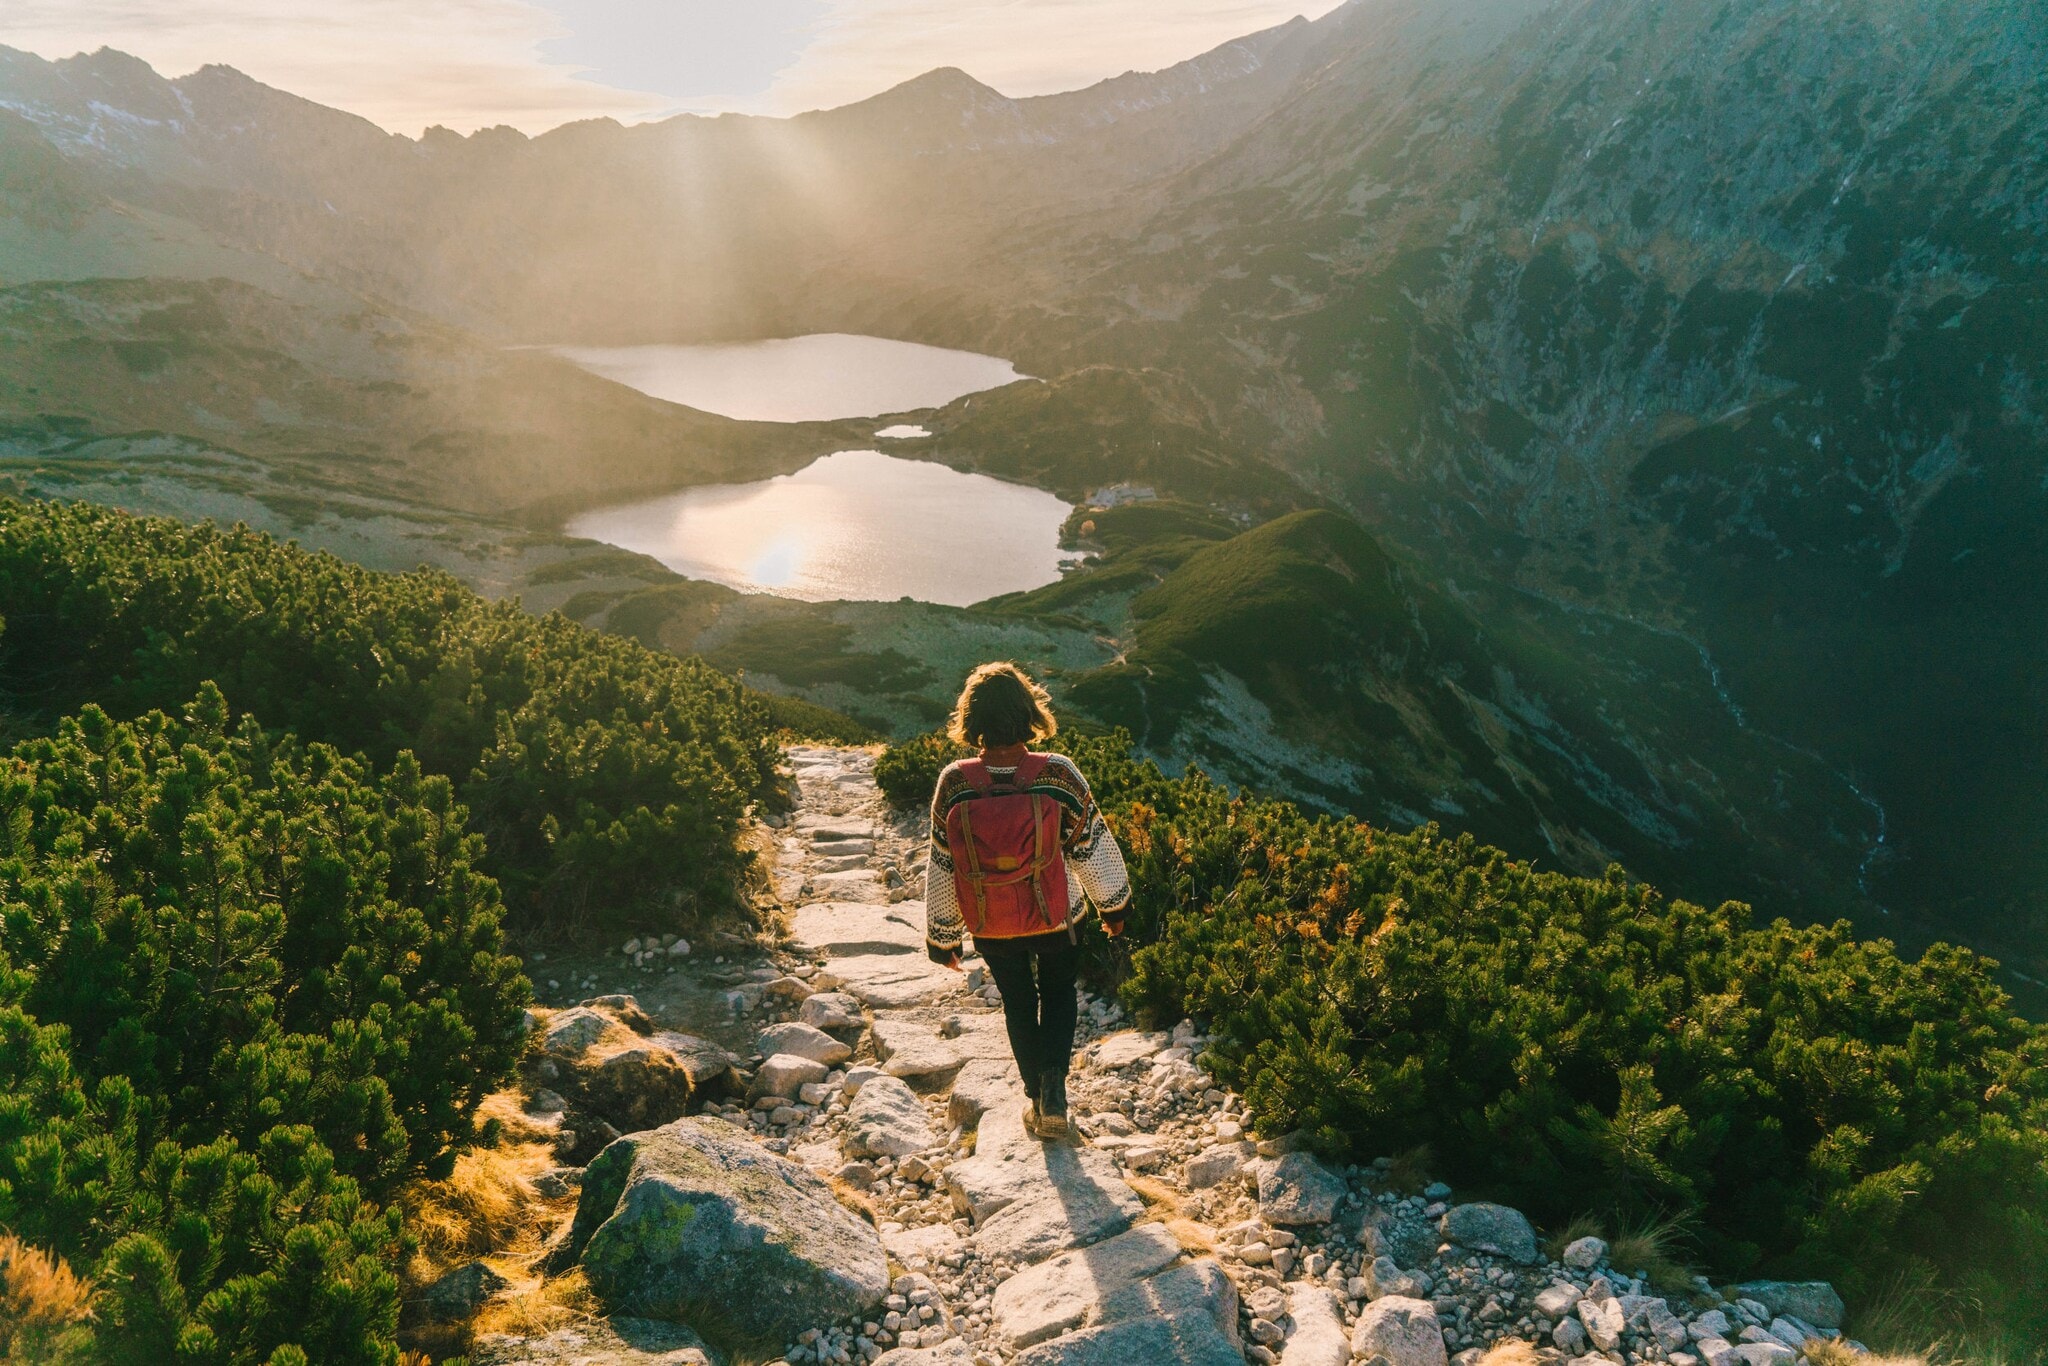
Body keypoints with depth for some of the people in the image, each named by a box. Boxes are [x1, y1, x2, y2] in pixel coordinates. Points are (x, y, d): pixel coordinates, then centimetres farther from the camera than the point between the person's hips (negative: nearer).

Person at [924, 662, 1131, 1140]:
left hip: (990, 928, 1)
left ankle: (1035, 1098, 35)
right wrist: (1113, 904, 9)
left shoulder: (954, 783, -19)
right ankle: (1053, 1086, 8)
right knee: (1060, 993, 25)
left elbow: (941, 867, -9)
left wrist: (942, 935, 5)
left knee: (1018, 1004, 24)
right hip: (1057, 920, -1)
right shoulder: (1058, 774, -22)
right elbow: (1093, 846, -9)